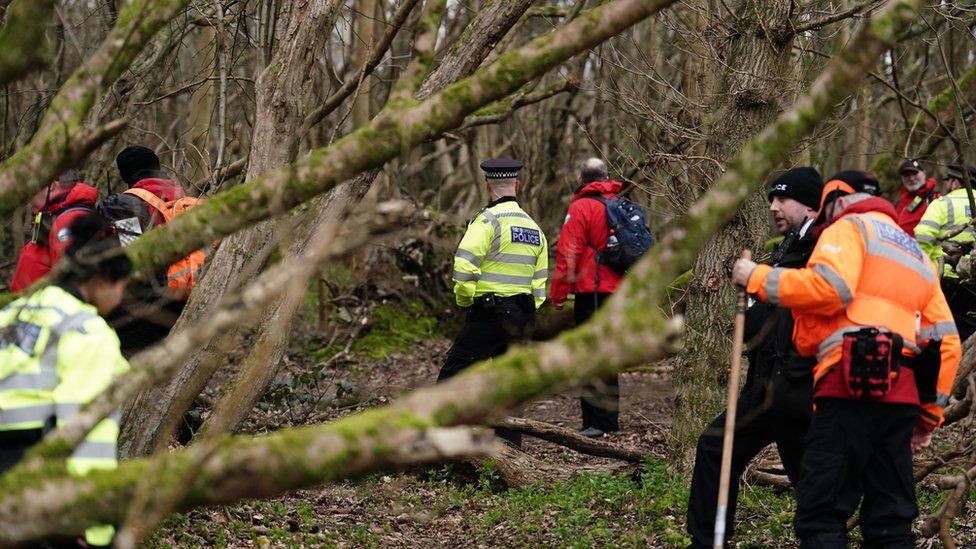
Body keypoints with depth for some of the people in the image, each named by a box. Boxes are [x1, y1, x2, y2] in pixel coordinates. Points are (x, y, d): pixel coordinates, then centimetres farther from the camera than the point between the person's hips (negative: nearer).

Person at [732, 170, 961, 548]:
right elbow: (947, 340, 23)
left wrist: (758, 278, -2)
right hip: (900, 395, 8)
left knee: (821, 517, -12)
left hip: (854, 388, -7)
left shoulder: (850, 227, 8)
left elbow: (828, 287, -13)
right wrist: (930, 415, 25)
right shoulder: (916, 253, 30)